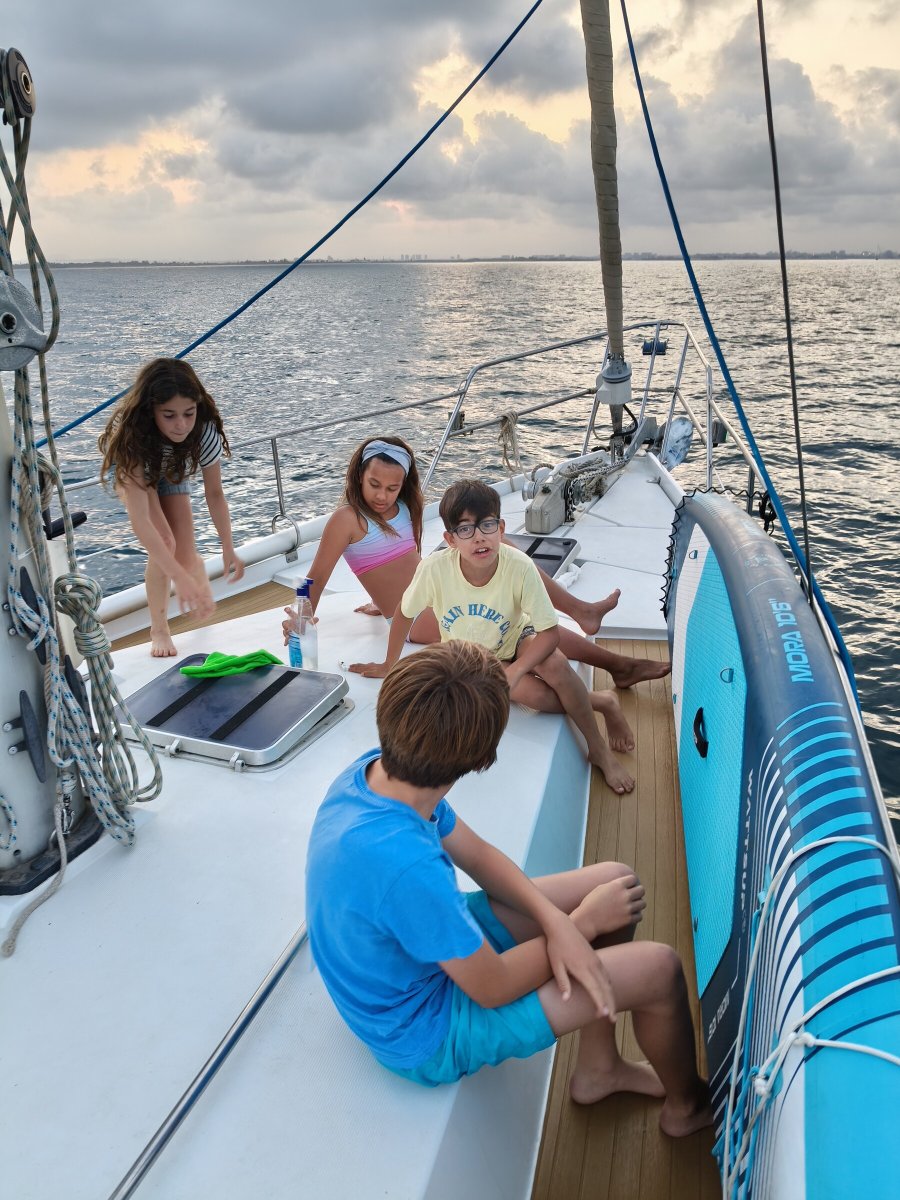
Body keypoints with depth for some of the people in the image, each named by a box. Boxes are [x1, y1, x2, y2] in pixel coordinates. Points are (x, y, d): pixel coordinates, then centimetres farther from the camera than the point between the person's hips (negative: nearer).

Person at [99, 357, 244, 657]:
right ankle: (158, 630, -1)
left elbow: (214, 493, -21)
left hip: (172, 469, 2)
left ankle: (202, 589, 36)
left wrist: (228, 548, -28)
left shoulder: (204, 430, -36)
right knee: (164, 543, -25)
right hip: (130, 466, -2)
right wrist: (181, 578, -56)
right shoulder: (130, 433, -45)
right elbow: (139, 520, -49)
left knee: (186, 556, -5)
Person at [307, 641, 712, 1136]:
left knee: (616, 880, 7)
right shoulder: (405, 864, -41)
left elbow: (476, 853, -1)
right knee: (659, 969, -5)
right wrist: (584, 921, -12)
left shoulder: (373, 772, -16)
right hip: (426, 1032, -7)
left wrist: (555, 920, -16)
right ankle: (686, 1105, 29)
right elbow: (493, 988, -25)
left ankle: (598, 1068, 28)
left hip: (431, 942, 8)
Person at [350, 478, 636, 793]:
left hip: (514, 641, 0)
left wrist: (513, 673, -41)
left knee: (556, 663, -33)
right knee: (535, 696, -28)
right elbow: (404, 613, -10)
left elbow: (550, 632, -26)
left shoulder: (520, 567, -32)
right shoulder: (434, 570, -30)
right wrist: (389, 665, 2)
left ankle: (599, 750, -9)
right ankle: (601, 701, 2)